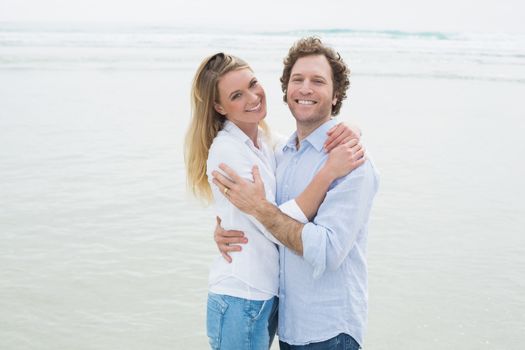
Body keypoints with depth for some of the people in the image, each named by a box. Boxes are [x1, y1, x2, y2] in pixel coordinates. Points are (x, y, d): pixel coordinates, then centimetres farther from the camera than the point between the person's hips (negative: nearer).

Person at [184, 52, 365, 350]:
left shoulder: (267, 139, 5)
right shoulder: (226, 150, -18)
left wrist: (348, 130, -13)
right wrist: (330, 171, -27)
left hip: (268, 296, 8)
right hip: (241, 301, -7)